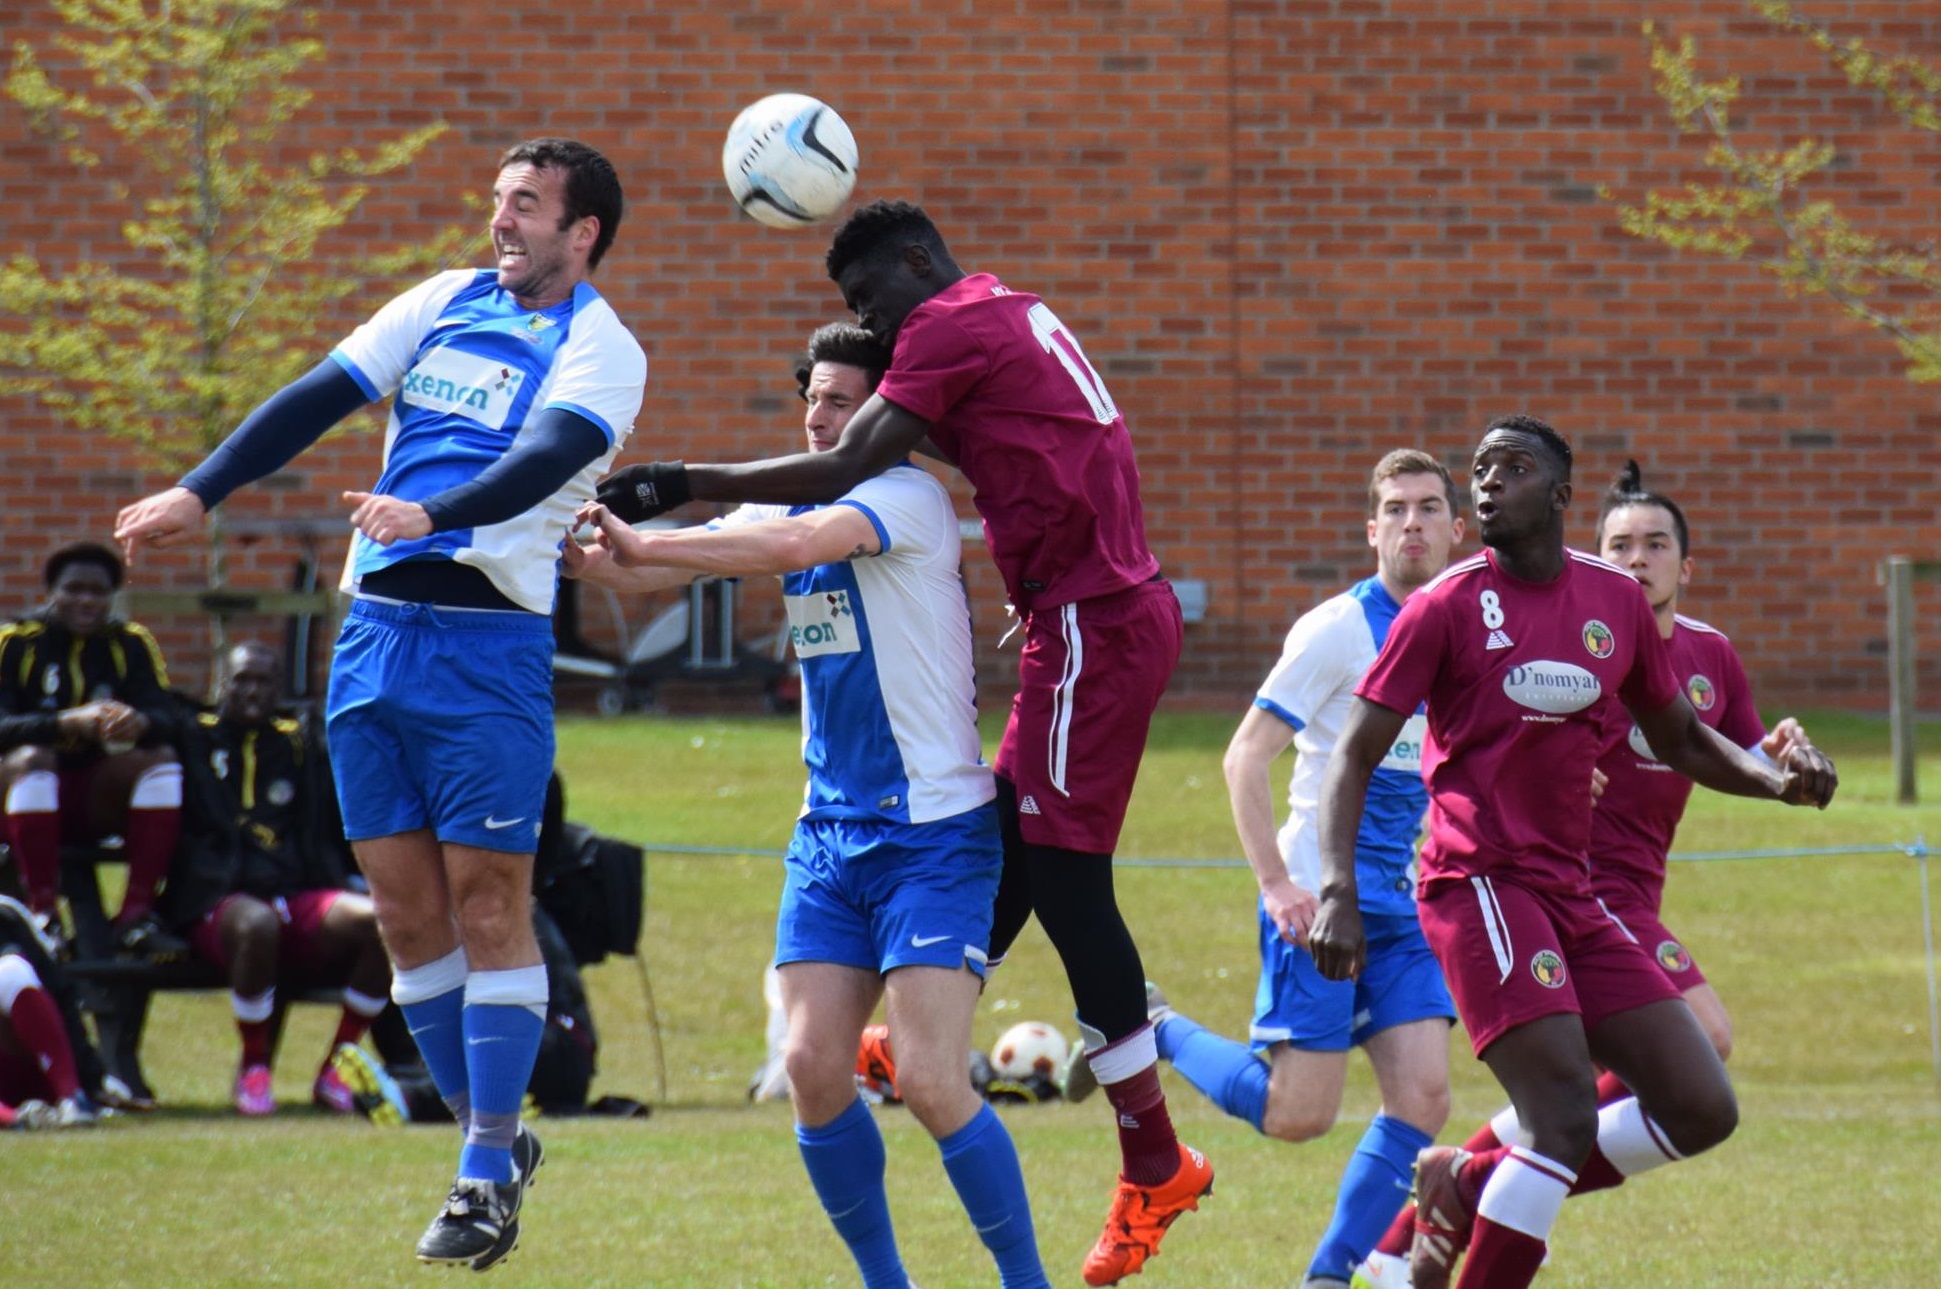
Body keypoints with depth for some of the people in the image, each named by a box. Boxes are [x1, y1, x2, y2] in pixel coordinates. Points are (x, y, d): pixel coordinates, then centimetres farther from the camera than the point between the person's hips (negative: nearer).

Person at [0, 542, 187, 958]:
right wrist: (69, 723, -37)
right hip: (34, 795, -3)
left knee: (162, 759, -21)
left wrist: (140, 722, -35)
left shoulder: (131, 643, 3)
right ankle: (43, 914, -34)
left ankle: (137, 915, -26)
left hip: (99, 801, 3)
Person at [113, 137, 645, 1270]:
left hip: (490, 644, -6)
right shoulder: (445, 303, 15)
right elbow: (320, 399, 10)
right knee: (406, 910, 5)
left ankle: (486, 1177, 0)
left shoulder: (599, 348, -2)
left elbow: (549, 457, -20)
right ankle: (495, 1141, 17)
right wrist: (198, 494, -1)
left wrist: (434, 515, -36)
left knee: (487, 901, -7)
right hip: (375, 633, 6)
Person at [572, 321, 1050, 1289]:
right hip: (831, 835, 7)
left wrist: (643, 546, -27)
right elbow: (661, 570, 9)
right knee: (813, 1068, -4)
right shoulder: (794, 503, 12)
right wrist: (585, 550, -10)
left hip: (934, 834, -7)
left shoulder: (909, 499, -12)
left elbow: (798, 544, -30)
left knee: (931, 1082, -14)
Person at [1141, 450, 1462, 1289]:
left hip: (1402, 906, 6)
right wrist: (1277, 883, -20)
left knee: (1422, 1098, -6)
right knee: (1297, 1115, -8)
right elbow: (1244, 760, -13)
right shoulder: (1339, 629, -11)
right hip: (1322, 899, -6)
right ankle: (1149, 1033, 15)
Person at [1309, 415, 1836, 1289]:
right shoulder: (1446, 608, -3)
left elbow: (1681, 740, 23)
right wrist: (1337, 891, -18)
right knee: (1567, 1118, -20)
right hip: (1480, 882, -6)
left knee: (1701, 1110, 1)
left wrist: (1778, 781, 4)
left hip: (1571, 896, 6)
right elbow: (1355, 755, -4)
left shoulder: (1616, 602, 11)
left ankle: (1469, 1188, 12)